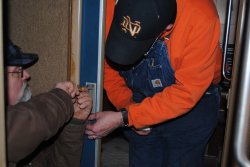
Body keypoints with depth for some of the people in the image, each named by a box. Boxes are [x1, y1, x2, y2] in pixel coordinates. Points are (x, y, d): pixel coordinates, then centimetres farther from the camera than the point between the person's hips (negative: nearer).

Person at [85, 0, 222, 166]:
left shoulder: (201, 17, -31)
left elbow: (187, 93, -28)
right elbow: (108, 66, -8)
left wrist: (123, 119, -28)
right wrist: (127, 105, -20)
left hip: (193, 104, -2)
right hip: (140, 101, 3)